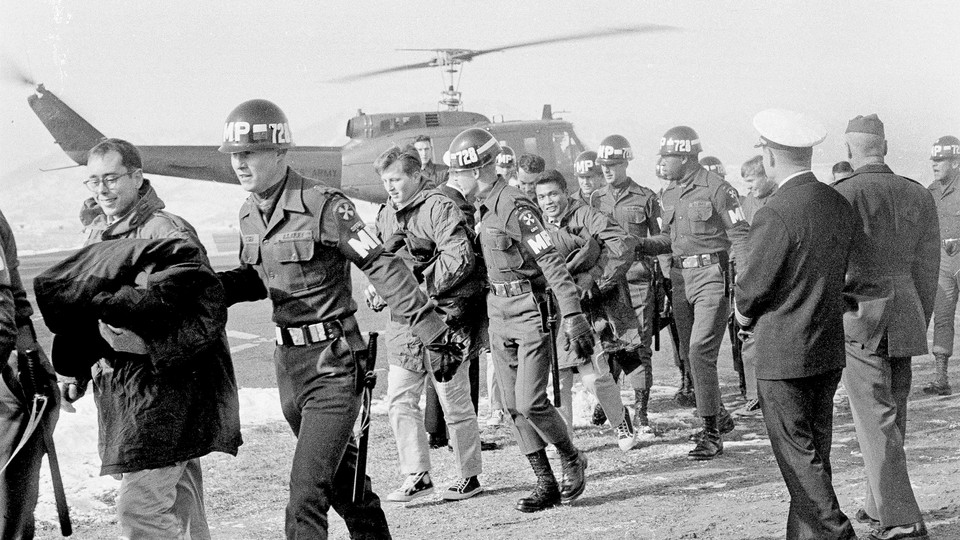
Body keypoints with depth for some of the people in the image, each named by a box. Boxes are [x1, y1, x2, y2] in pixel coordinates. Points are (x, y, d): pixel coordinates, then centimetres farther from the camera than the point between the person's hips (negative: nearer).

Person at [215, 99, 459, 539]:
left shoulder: (323, 206, -17)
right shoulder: (249, 214, 6)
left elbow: (383, 269, -16)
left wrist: (434, 334, -17)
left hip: (334, 361, -7)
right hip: (289, 362, 8)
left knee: (307, 490, -13)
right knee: (340, 473, 22)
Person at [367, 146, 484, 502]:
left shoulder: (439, 208, -11)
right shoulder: (385, 216, 14)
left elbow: (460, 259, -19)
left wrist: (420, 287, -19)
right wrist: (376, 287, 5)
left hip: (442, 316, -7)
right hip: (404, 321, 7)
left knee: (455, 402, 3)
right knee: (399, 399, 1)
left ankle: (470, 476, 17)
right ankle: (417, 477, 8)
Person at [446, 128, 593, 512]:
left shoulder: (515, 207, -17)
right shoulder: (482, 209, 10)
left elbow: (552, 264, -20)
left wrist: (573, 318, -25)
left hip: (529, 311, -9)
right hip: (498, 312, 9)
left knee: (530, 403, -10)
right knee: (514, 407, 7)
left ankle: (572, 460, 15)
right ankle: (545, 484, 14)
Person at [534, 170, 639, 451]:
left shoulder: (586, 216, -5)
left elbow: (623, 243, -15)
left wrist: (593, 277, -18)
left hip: (587, 306, -5)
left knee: (594, 376, -10)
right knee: (557, 379, 1)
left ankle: (621, 422, 15)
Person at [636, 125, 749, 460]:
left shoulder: (717, 190, -11)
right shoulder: (670, 194, 12)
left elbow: (740, 237, -11)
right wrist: (637, 244, 5)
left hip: (713, 275, -8)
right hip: (681, 277, 8)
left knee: (701, 352, -14)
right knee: (690, 353, 13)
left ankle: (712, 434, -9)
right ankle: (719, 416, 32)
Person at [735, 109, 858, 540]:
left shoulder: (775, 215, -21)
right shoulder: (840, 206, 4)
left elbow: (751, 289, -15)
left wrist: (745, 310, 8)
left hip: (785, 356, -8)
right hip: (830, 350, 8)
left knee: (798, 457, 1)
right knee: (814, 453, 16)